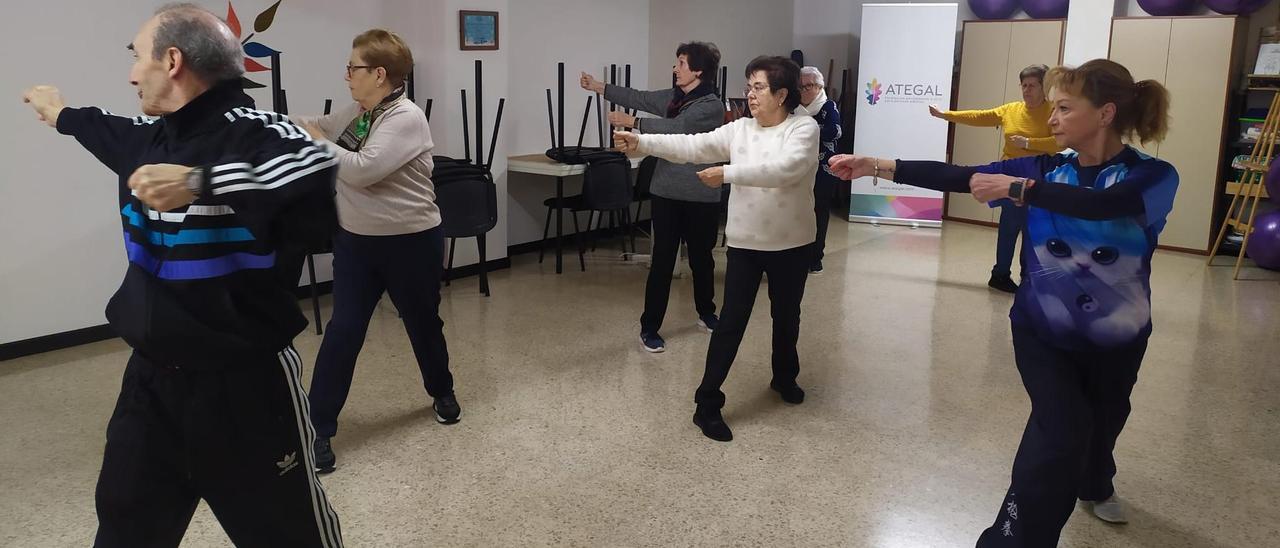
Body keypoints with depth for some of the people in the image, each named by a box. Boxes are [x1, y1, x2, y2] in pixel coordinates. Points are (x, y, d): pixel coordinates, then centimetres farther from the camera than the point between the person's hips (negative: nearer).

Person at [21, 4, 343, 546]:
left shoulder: (252, 131, -19)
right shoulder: (147, 136, 7)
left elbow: (319, 174, -40)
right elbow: (106, 129, 32)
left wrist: (198, 181, -39)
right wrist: (61, 113, 50)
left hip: (245, 383, -8)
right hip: (152, 375, 8)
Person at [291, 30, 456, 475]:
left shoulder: (406, 119, -21)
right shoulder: (355, 113, 3)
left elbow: (362, 170, -28)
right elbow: (316, 127, 17)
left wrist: (317, 142, -16)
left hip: (412, 242, -5)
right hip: (355, 241, 5)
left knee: (423, 324, 15)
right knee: (342, 332, -1)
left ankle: (442, 393, 43)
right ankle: (319, 429, 6)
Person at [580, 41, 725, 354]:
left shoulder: (712, 106, -14)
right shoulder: (672, 97, 7)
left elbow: (676, 128, -24)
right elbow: (640, 98, 10)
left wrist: (632, 123, -21)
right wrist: (598, 87, 9)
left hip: (701, 197, -4)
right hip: (667, 192, 4)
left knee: (701, 258, 13)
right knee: (662, 260, 3)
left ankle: (706, 314, 35)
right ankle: (649, 328, 8)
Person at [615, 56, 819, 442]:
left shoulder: (805, 128, -11)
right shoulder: (740, 129, 1)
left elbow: (783, 169, -29)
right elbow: (693, 146, -8)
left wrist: (727, 173, -32)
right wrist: (642, 142, -18)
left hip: (792, 244, -1)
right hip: (745, 242, 2)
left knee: (786, 315, 18)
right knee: (732, 321, -1)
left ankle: (784, 377, 44)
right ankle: (707, 404, 3)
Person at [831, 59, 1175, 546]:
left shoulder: (1153, 177, -16)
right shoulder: (1043, 170, -7)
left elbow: (1103, 204, -39)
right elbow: (959, 178, -16)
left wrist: (1015, 188, -38)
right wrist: (876, 167, -23)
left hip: (1116, 340, 0)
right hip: (1044, 333, 0)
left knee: (1101, 425, 24)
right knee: (1061, 431, -19)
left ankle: (1094, 485, 59)